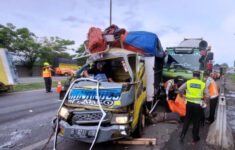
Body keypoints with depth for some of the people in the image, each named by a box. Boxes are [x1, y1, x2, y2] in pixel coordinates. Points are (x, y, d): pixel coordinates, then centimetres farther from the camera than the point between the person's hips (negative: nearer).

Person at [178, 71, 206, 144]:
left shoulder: (188, 82, 0)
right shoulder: (203, 84, 0)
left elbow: (180, 89, -7)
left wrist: (181, 95, 11)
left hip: (189, 103, 1)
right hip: (198, 104, -1)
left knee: (187, 119, 18)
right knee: (196, 122, 12)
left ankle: (182, 135, 15)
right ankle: (195, 139, 26)